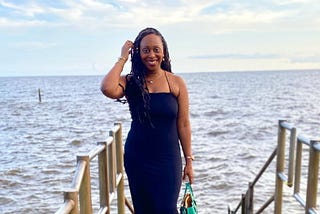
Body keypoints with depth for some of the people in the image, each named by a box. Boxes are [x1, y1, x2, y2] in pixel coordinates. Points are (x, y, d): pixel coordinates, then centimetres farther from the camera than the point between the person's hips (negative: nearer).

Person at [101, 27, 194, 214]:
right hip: (137, 158, 2)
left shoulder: (176, 83, -3)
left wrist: (189, 161, 1)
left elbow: (183, 125, -1)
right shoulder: (131, 82, -3)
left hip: (168, 158, -1)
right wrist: (123, 58, -13)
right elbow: (108, 89, -25)